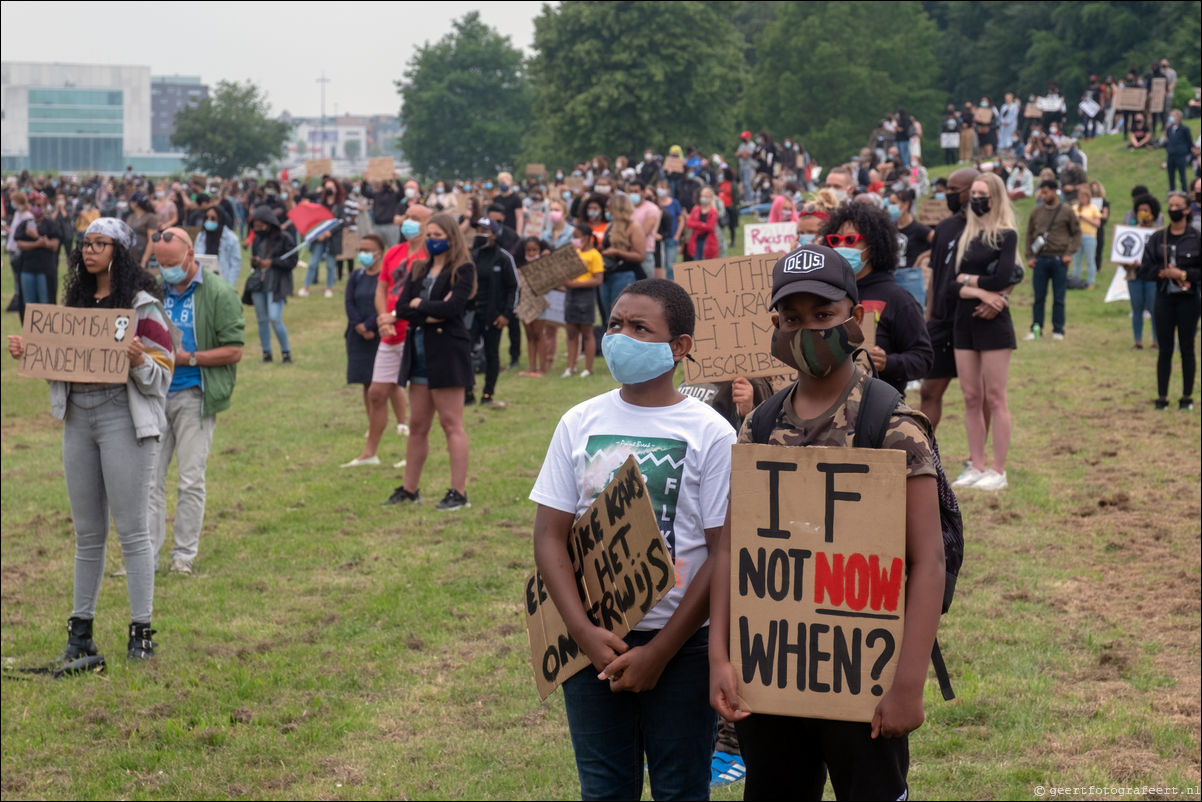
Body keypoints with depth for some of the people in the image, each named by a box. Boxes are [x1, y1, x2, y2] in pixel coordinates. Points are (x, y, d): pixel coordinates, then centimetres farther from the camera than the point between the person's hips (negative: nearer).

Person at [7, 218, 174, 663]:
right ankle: (81, 628, 19)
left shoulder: (142, 305, -6)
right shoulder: (76, 300, 14)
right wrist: (26, 352, 4)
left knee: (131, 528, -4)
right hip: (77, 418, 6)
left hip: (124, 418, -6)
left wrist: (138, 360, -28)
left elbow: (159, 378, -8)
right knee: (87, 531, 12)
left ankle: (141, 630, 1)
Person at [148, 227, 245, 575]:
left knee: (191, 480, 1)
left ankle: (184, 553, 11)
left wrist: (189, 357, -16)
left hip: (193, 395, -4)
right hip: (155, 393, 4)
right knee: (149, 477, 2)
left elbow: (234, 351, -8)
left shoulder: (218, 294, -6)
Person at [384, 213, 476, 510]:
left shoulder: (462, 270, -3)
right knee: (417, 426, 11)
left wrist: (420, 304, -4)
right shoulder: (418, 269, 15)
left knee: (451, 424, -5)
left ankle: (459, 492, -3)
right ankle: (409, 489, 18)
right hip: (419, 354, 6)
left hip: (448, 353, -6)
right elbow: (401, 308, 4)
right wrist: (430, 315, -11)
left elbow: (453, 306, -17)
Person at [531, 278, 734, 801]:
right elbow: (550, 535, 2)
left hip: (679, 643, -3)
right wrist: (585, 633, -10)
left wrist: (660, 652, -12)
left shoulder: (710, 434, -6)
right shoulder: (580, 423, 4)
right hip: (591, 639, 3)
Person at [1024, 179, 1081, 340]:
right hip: (1040, 260, 2)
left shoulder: (1067, 213, 3)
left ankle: (1058, 330, 10)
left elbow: (1076, 233, 6)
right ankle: (1036, 329, 8)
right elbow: (1029, 235, 11)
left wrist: (1069, 253, -6)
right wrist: (1030, 256, 2)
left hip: (1059, 260, -2)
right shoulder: (1036, 212, 8)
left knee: (1059, 298, 3)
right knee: (1039, 297, 3)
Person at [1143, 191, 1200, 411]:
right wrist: (1164, 272, -13)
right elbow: (1145, 269, 3)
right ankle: (1162, 397, 11)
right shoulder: (1157, 239, 6)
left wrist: (1183, 274, -16)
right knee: (1165, 350, 6)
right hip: (1164, 299, 2)